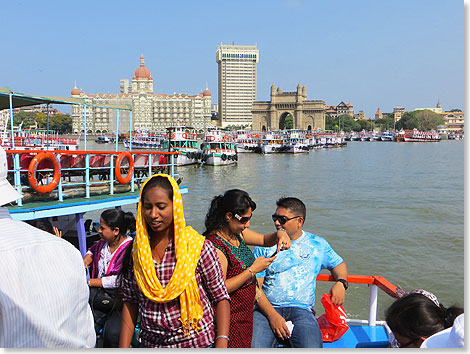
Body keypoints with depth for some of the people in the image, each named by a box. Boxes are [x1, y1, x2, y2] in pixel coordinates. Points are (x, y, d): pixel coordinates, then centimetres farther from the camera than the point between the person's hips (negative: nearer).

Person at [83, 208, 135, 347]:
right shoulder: (103, 243, 11)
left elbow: (118, 281, -16)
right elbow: (92, 250, 36)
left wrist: (89, 282, -10)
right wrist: (86, 260, 13)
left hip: (120, 299, -5)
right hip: (100, 297, 6)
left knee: (112, 334, -29)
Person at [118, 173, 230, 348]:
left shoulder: (199, 247, -13)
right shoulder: (134, 250, -4)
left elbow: (221, 298, -9)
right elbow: (130, 302, 2)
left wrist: (222, 343, -18)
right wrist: (123, 347, -3)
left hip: (197, 342, -3)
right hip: (150, 343, 3)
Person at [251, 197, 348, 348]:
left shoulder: (318, 244, 13)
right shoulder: (265, 246, 8)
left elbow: (339, 263, 29)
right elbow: (255, 286, 2)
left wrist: (341, 282, 5)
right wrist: (272, 315, -12)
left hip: (302, 310, 1)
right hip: (266, 309, 0)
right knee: (254, 346, -27)